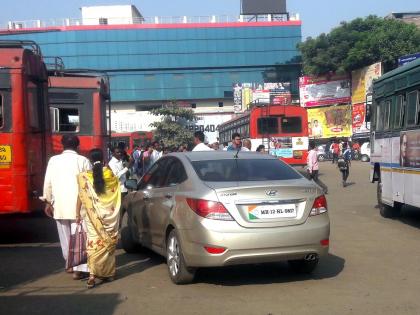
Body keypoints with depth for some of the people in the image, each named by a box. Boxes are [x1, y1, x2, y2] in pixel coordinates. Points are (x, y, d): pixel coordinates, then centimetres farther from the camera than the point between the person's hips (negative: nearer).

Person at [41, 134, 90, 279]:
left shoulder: (53, 160, 1)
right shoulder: (83, 161, -3)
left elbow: (48, 182, 3)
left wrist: (48, 201, 12)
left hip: (59, 205, 2)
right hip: (78, 205, -2)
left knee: (65, 237, 16)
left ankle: (70, 264, 27)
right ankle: (78, 269, -4)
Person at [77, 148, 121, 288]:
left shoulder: (84, 177, -6)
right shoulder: (111, 176, -1)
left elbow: (81, 198, -5)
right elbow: (116, 196, 6)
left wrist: (78, 214, 3)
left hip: (94, 216, -2)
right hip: (110, 215, 2)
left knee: (94, 242, -1)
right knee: (109, 242, 13)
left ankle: (92, 274, -12)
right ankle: (108, 273, 21)